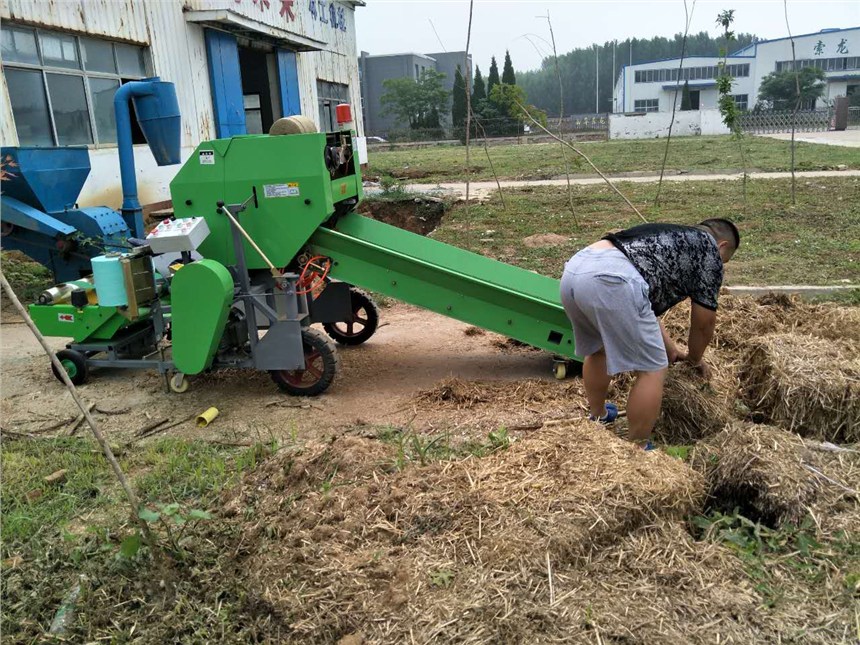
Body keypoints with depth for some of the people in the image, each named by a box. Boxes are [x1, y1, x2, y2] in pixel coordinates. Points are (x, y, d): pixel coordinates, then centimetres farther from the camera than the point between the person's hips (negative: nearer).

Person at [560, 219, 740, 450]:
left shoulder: (667, 237, 38)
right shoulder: (709, 250, 17)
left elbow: (648, 302, 43)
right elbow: (704, 321, 19)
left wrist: (670, 349, 49)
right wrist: (695, 359, 38)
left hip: (573, 269, 9)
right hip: (610, 281, -9)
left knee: (598, 349, 32)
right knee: (652, 369, 6)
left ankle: (598, 417, 50)